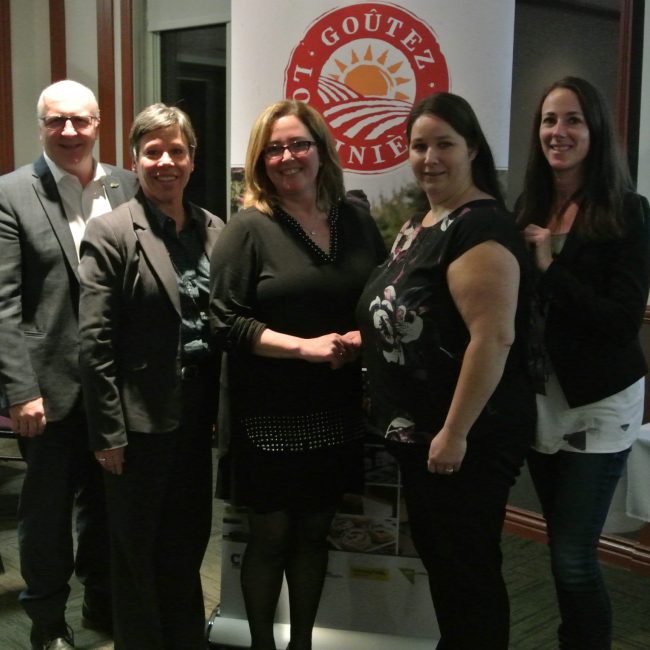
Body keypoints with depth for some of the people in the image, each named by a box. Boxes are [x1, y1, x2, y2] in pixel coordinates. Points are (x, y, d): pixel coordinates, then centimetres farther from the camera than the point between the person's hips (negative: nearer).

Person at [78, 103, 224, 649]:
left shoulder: (215, 231, 5)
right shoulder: (110, 233, -10)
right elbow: (95, 342, -13)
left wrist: (222, 410, 6)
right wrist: (108, 432, -14)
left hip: (197, 415, 5)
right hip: (140, 420, -5)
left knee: (189, 543, 20)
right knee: (138, 553, 12)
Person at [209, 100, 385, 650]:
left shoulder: (356, 221, 5)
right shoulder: (249, 228, -8)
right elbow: (225, 321, -13)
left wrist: (365, 337, -8)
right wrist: (303, 346, -20)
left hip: (337, 411, 4)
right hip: (271, 415, -4)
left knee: (315, 531, 16)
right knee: (270, 536, 8)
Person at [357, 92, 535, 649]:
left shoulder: (480, 226, -19)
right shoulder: (419, 224, 12)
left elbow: (493, 337, -27)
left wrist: (455, 432, -25)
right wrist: (358, 339, 12)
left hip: (466, 437, -10)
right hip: (418, 431, 10)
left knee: (468, 567, 5)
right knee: (436, 556, 22)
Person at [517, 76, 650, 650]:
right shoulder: (528, 209, 5)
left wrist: (550, 270, -21)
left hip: (599, 403, -5)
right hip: (541, 398, 5)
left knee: (574, 557, -4)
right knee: (564, 549, 17)